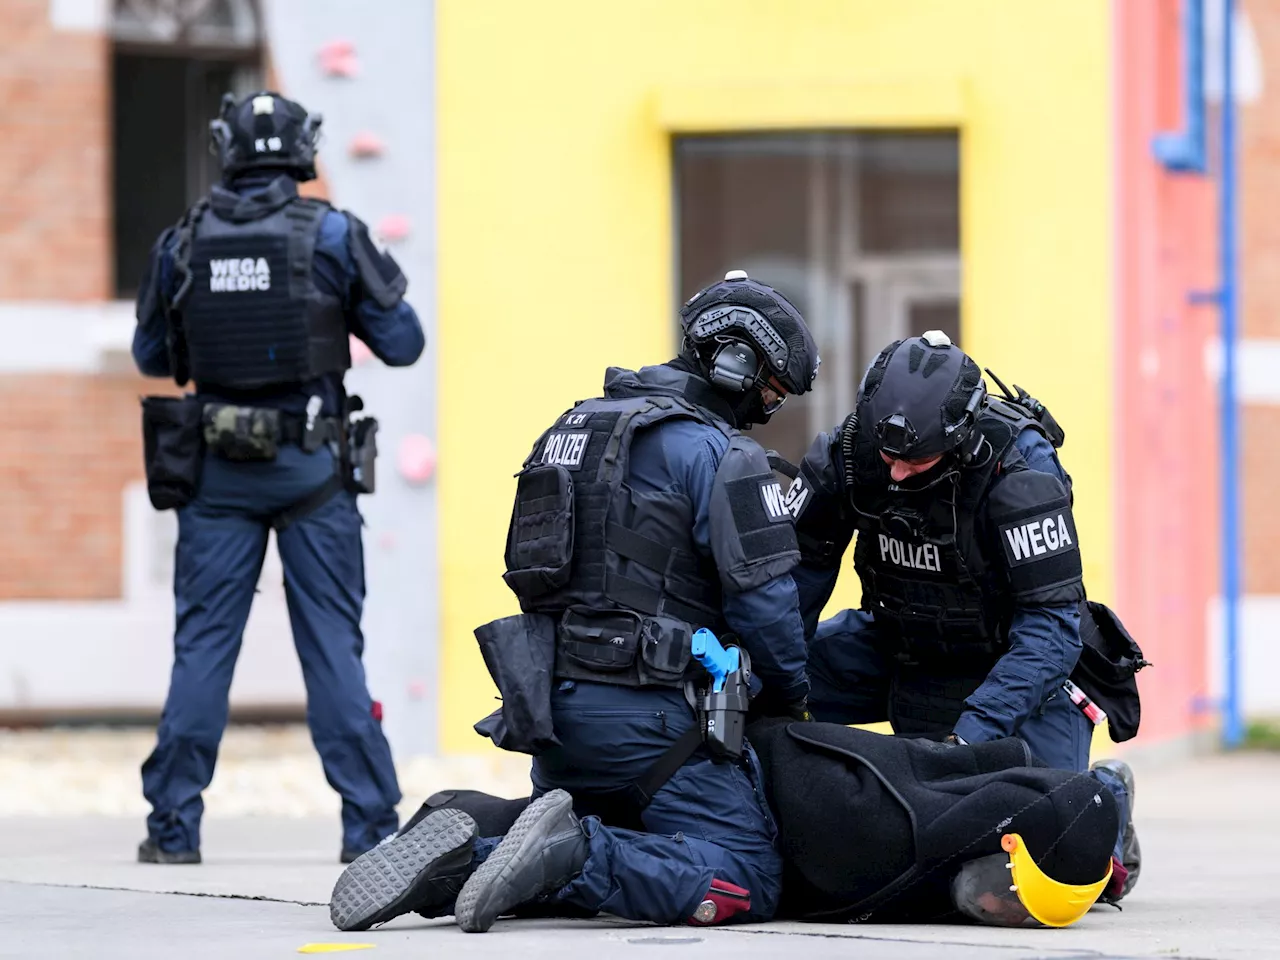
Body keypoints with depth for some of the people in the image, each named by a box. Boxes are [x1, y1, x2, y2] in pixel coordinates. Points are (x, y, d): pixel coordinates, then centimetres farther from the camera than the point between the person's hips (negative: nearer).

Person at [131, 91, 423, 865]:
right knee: (334, 646, 2)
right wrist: (384, 281, 17)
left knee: (203, 643, 6)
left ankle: (173, 827, 6)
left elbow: (152, 356, 12)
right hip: (312, 467, -1)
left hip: (215, 469, 1)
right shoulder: (332, 235, -5)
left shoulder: (183, 242, 2)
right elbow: (403, 344, -2)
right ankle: (370, 825, 2)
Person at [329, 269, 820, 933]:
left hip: (552, 701, 8)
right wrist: (790, 698, 8)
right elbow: (762, 597, -9)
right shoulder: (716, 452, -6)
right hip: (641, 711, -8)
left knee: (576, 879, 22)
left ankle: (456, 859, -6)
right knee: (746, 883, -12)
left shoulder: (579, 425, 21)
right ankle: (574, 853, -29)